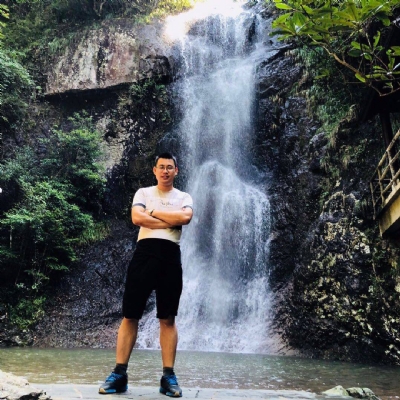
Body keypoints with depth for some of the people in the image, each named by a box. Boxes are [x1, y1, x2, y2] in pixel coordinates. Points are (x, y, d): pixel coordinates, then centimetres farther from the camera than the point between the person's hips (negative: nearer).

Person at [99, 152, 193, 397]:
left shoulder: (184, 197, 13)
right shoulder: (143, 193, 12)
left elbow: (186, 217, -9)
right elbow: (137, 218, -6)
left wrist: (153, 212, -3)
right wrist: (170, 222, -6)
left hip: (171, 255, 0)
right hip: (145, 252, 0)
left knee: (168, 318, 5)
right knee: (130, 315, 1)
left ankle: (168, 376, 11)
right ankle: (119, 373, 10)